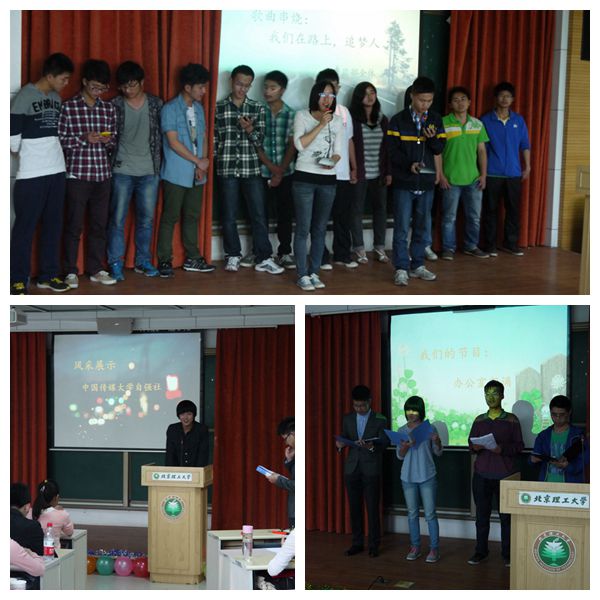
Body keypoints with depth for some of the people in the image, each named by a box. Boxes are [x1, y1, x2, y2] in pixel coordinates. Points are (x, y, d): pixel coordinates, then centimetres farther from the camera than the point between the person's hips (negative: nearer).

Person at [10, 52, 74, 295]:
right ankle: (18, 280, 5)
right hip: (31, 174, -7)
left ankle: (49, 274, 20)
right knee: (25, 227, -1)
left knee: (53, 225, 10)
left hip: (56, 171, 7)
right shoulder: (24, 97, -11)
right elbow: (13, 139, -10)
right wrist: (22, 155, 4)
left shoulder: (57, 98, 11)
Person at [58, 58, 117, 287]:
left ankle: (96, 269, 17)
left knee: (99, 224, 8)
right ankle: (71, 272, 8)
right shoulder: (69, 107, -4)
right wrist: (83, 138, -18)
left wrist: (109, 140, -8)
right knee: (74, 225, 0)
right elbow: (60, 140, -5)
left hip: (102, 174, 4)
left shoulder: (109, 109, 9)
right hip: (77, 174, -4)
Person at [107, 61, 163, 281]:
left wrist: (157, 162, 3)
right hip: (122, 170, -2)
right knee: (118, 219, -2)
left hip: (149, 171, 2)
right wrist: (111, 162, -5)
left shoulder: (156, 104, 2)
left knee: (146, 219, 7)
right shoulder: (115, 105, -2)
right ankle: (115, 264, 4)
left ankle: (143, 261, 18)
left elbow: (161, 134, 7)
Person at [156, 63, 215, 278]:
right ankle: (164, 260, 2)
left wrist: (203, 164, -3)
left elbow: (203, 138, 13)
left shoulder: (198, 108, 11)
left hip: (196, 174, 6)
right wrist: (199, 161, -10)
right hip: (176, 174, -6)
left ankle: (192, 258, 19)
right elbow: (173, 142, -15)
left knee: (192, 216, 12)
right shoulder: (170, 109, -10)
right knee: (170, 217, -3)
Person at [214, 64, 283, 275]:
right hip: (227, 169, -1)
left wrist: (250, 129, -18)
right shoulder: (219, 108, 3)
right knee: (229, 216, 5)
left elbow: (260, 140, 1)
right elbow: (214, 139, 7)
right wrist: (212, 161, 3)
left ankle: (263, 259, 2)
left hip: (251, 168, 1)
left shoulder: (257, 108, 6)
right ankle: (233, 256, 17)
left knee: (259, 215, -1)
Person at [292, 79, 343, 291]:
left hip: (327, 180, 4)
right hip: (304, 178, -4)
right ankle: (302, 275, 0)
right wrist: (320, 125, -17)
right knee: (303, 229, -5)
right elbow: (300, 144, -14)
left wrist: (332, 161, -13)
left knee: (319, 229, 7)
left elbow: (338, 152, 9)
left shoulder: (337, 121, 10)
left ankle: (314, 273, 14)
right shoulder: (302, 116, -1)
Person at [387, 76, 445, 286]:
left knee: (423, 227, 10)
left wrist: (433, 138, -15)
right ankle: (401, 269, 1)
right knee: (402, 227, -3)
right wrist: (409, 164, -23)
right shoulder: (398, 120, -4)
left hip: (426, 182, 4)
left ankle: (417, 265, 20)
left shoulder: (435, 120, 6)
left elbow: (439, 149, 6)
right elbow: (393, 150, -8)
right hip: (403, 182, -4)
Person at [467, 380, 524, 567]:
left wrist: (502, 449, -18)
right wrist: (475, 447, -9)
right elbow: (471, 443, 14)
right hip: (482, 474, 3)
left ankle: (508, 554, 6)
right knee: (481, 514, 4)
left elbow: (519, 445, -1)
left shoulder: (511, 420, 2)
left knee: (506, 516, -1)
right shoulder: (479, 420, 11)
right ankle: (481, 551, 13)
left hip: (504, 475, -3)